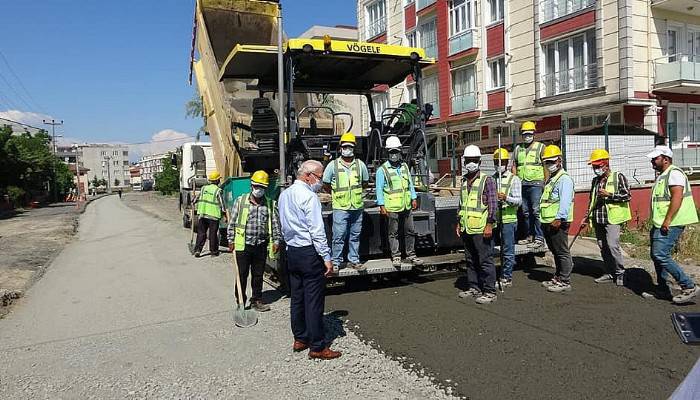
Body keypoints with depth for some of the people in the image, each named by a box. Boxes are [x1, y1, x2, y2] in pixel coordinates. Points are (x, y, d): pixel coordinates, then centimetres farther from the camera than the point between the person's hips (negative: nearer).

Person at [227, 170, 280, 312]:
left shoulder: (271, 204, 5)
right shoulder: (240, 201, 1)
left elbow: (275, 224, 9)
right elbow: (232, 222, 3)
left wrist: (276, 241, 4)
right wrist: (231, 240, 0)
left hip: (261, 246, 2)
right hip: (243, 245, -2)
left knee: (258, 275, 12)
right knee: (242, 274, 5)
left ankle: (256, 300, 25)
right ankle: (240, 302, 17)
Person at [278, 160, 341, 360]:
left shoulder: (284, 195, 13)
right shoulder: (309, 196, -15)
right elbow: (317, 231, -18)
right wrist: (326, 257, -16)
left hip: (292, 251, 9)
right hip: (309, 253, -9)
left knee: (297, 297, 15)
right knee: (314, 300, -3)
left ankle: (300, 339, 26)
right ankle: (317, 347, 3)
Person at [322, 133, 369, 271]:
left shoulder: (360, 165, 6)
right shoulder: (333, 165, -1)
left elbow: (365, 182, 19)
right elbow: (326, 185, 7)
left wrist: (354, 191, 10)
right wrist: (337, 193, 6)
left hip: (357, 206, 3)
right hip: (340, 207, -3)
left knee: (355, 236, 11)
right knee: (339, 236, -4)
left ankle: (354, 260, 23)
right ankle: (336, 262, 8)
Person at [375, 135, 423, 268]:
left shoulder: (405, 166, 12)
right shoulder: (382, 170, -5)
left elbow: (410, 183, 19)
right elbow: (379, 189, -6)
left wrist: (414, 198, 14)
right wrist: (381, 206, -11)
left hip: (406, 206, 5)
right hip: (392, 208, -5)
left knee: (410, 231, 10)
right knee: (393, 233, 2)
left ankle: (411, 255, 21)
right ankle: (396, 257, 12)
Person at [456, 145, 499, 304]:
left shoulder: (487, 180, -6)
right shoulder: (464, 181, 15)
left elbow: (493, 204, -10)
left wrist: (489, 224, -15)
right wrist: (459, 223, 19)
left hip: (481, 229, -7)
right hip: (466, 229, 7)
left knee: (485, 261, -3)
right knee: (470, 261, 15)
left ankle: (489, 292, 4)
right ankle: (473, 287, 25)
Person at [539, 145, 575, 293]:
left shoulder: (564, 179, -10)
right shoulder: (550, 179, 21)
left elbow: (565, 201, -20)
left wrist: (559, 218, -26)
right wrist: (543, 220, 20)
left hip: (558, 223, -10)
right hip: (548, 222, 10)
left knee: (562, 252, -4)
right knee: (555, 252, 16)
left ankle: (565, 282, 1)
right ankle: (558, 278, 25)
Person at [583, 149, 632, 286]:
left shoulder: (618, 177, -1)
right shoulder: (595, 181, 18)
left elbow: (628, 195, -8)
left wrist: (609, 194, -16)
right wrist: (587, 217, 21)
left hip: (612, 218, -6)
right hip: (598, 220, 7)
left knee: (612, 245, -15)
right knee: (603, 247, 8)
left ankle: (620, 273, -1)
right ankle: (610, 273, 18)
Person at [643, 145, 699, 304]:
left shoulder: (674, 173, -12)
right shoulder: (662, 176, 21)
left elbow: (677, 197, -23)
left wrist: (667, 221, -26)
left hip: (670, 224, -11)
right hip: (661, 224, 11)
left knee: (660, 255, -15)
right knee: (656, 255, 12)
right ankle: (662, 290, 21)